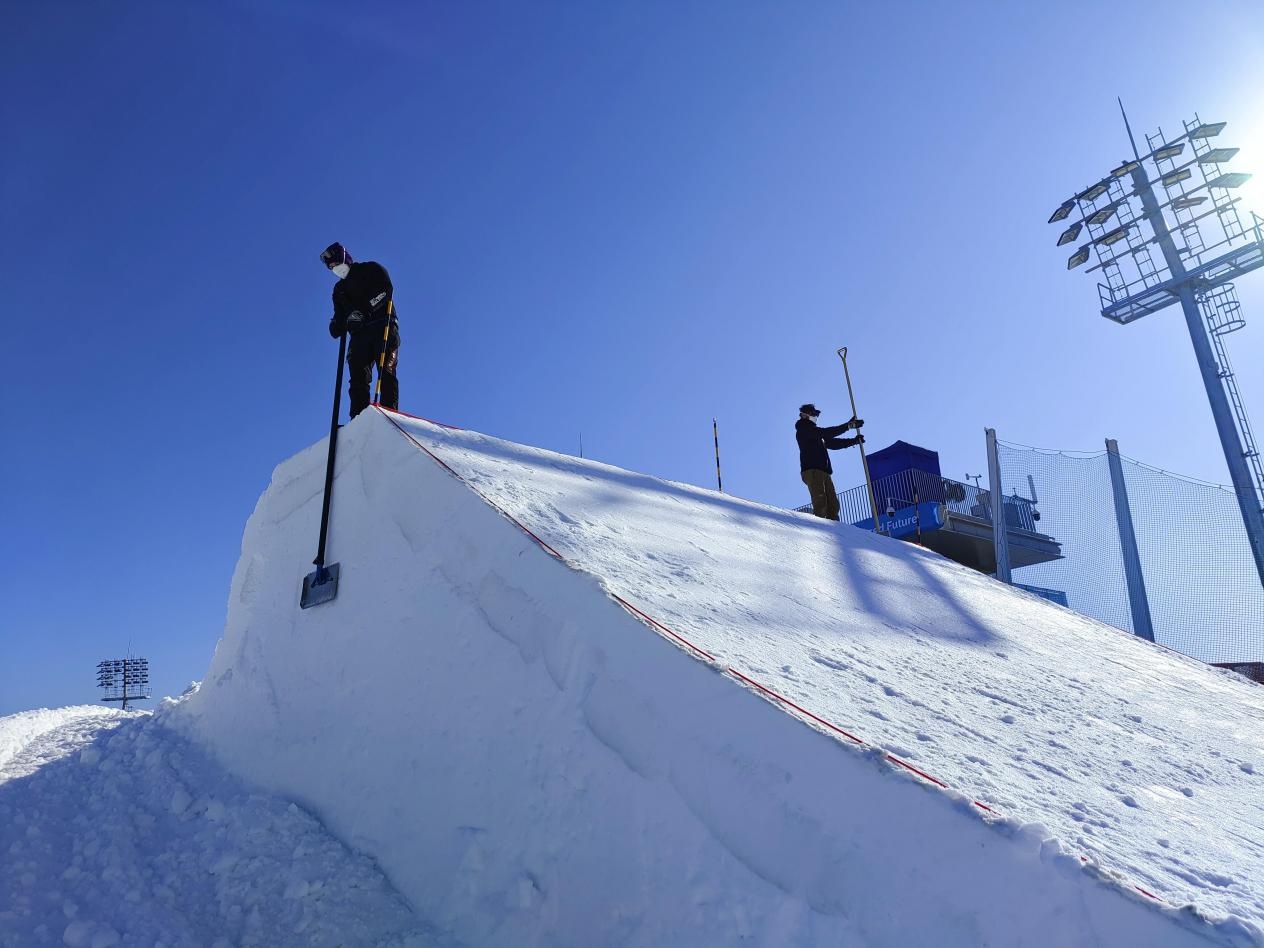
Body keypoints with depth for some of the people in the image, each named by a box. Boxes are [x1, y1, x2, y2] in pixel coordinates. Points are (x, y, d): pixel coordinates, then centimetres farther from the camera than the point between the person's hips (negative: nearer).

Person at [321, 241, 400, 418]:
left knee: (386, 372, -19)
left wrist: (364, 309, -16)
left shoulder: (371, 269, 12)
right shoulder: (339, 289, 29)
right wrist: (337, 326, -1)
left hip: (383, 328, -5)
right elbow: (340, 316, 24)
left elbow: (386, 290, -6)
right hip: (359, 335, 5)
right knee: (358, 379, -9)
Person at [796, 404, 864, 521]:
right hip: (812, 470, -9)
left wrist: (854, 441, 20)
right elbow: (826, 433, -9)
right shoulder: (803, 429, 3)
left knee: (833, 504, -1)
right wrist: (849, 425, -10)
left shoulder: (815, 433, 29)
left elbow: (832, 443, 29)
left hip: (823, 471, 9)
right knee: (820, 504, -20)